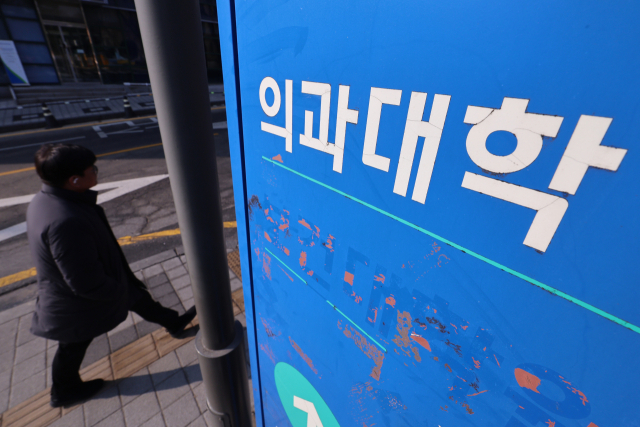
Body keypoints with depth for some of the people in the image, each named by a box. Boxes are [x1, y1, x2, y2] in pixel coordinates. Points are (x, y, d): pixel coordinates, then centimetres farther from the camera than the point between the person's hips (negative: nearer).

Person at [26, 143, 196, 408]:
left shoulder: (45, 200, -7)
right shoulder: (66, 222, -40)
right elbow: (86, 282, -34)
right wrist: (118, 291, -16)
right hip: (78, 306, -8)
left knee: (137, 297, 20)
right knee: (73, 347, 19)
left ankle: (174, 323, 42)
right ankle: (64, 392, 49)